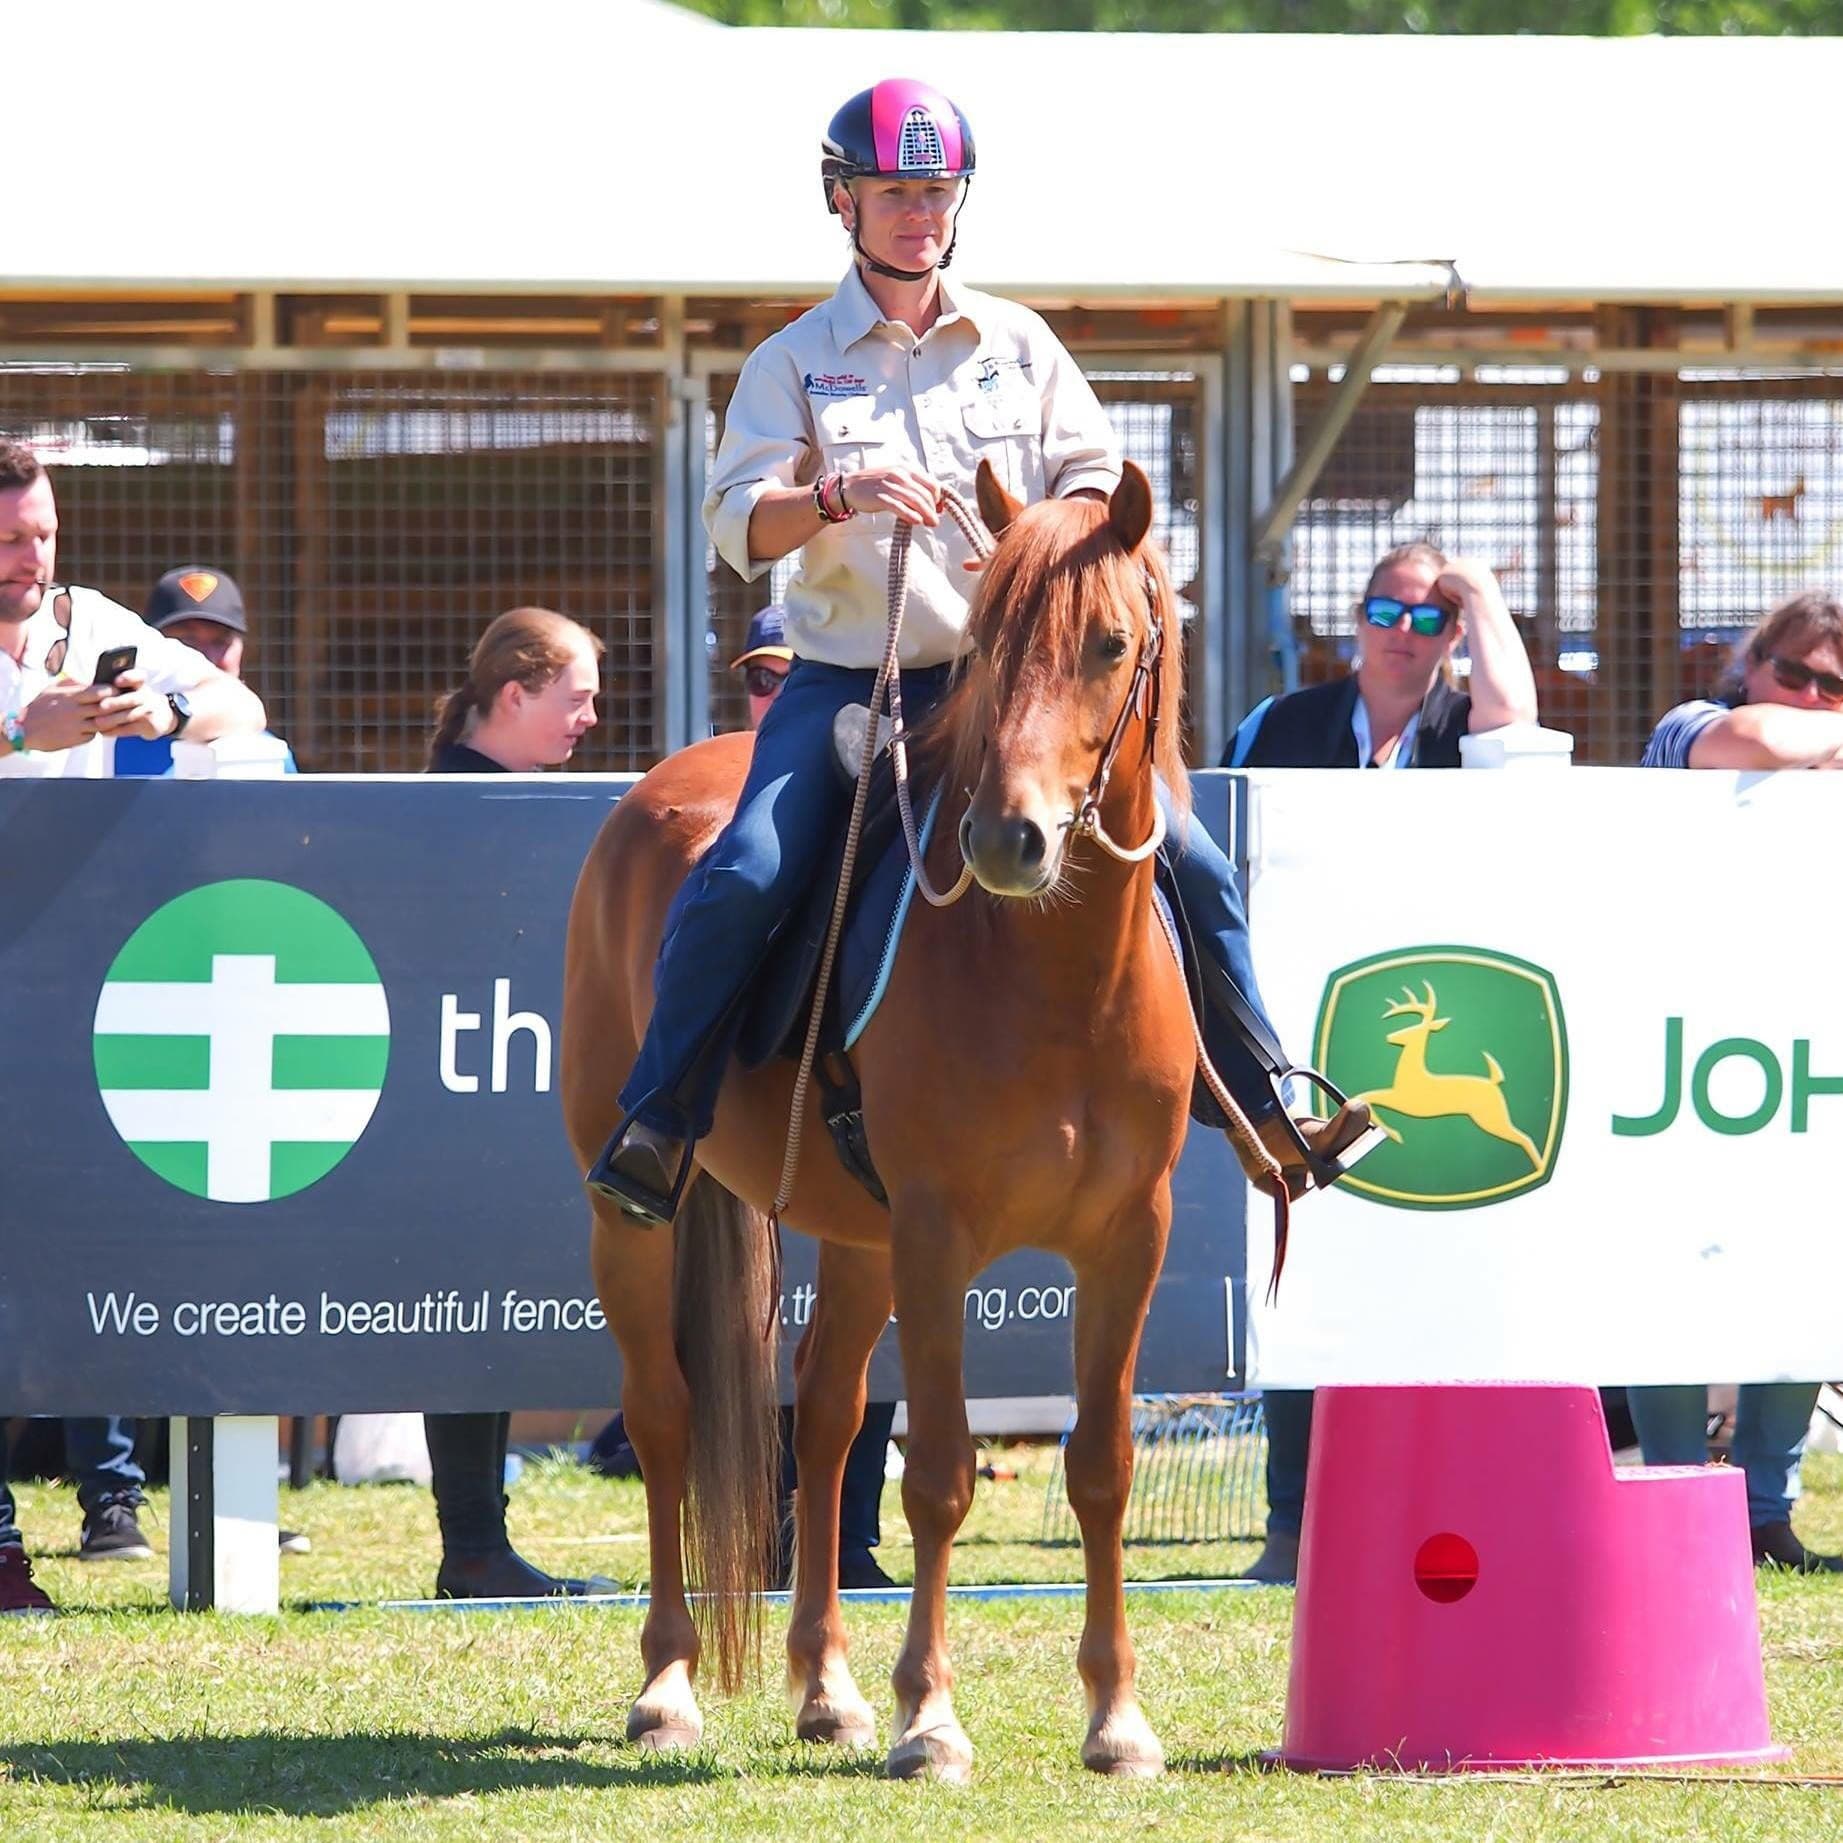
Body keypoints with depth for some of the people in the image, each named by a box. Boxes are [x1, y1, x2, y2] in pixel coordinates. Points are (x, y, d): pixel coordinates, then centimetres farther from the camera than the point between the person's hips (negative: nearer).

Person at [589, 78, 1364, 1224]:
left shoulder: (1018, 343, 10)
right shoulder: (796, 362, 4)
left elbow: (1097, 478, 7)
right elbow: (738, 526, -7)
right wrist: (841, 495, -26)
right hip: (850, 678, -2)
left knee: (1196, 872, -5)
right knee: (741, 881, -24)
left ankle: (1265, 1114, 8)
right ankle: (657, 1121, -12)